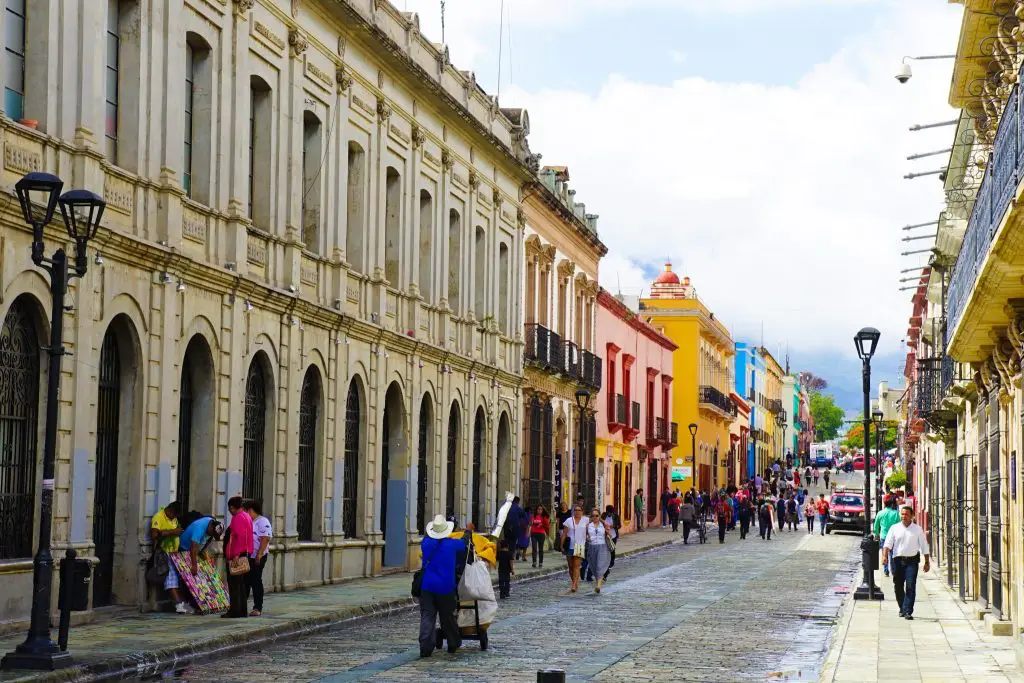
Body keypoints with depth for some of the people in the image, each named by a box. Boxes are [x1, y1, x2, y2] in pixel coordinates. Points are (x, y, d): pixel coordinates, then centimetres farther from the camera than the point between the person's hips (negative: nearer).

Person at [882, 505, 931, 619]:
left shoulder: (918, 529, 5)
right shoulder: (894, 528, 5)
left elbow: (924, 546, 9)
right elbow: (888, 543, -3)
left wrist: (927, 562, 8)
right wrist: (885, 555, -19)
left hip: (912, 560, -1)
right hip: (898, 560, 2)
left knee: (910, 587, -10)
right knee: (898, 586, 8)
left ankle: (908, 611, -10)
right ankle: (902, 608, 27)